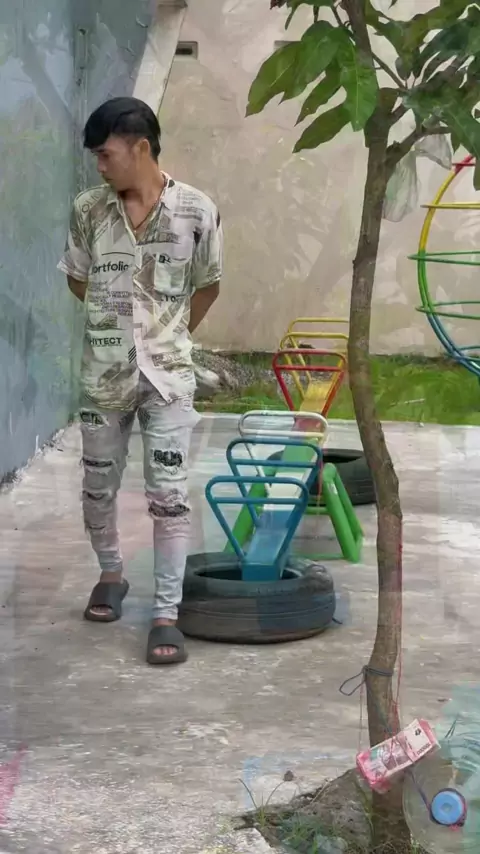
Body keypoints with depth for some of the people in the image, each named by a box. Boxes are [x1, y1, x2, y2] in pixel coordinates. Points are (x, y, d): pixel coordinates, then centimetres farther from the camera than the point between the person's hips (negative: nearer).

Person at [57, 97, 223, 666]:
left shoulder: (196, 211, -8)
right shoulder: (88, 210, -2)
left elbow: (207, 286, 6)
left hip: (167, 375, -2)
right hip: (103, 373, 3)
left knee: (169, 496, -4)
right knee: (98, 487, 14)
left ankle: (166, 614, 3)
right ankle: (111, 575, 39)